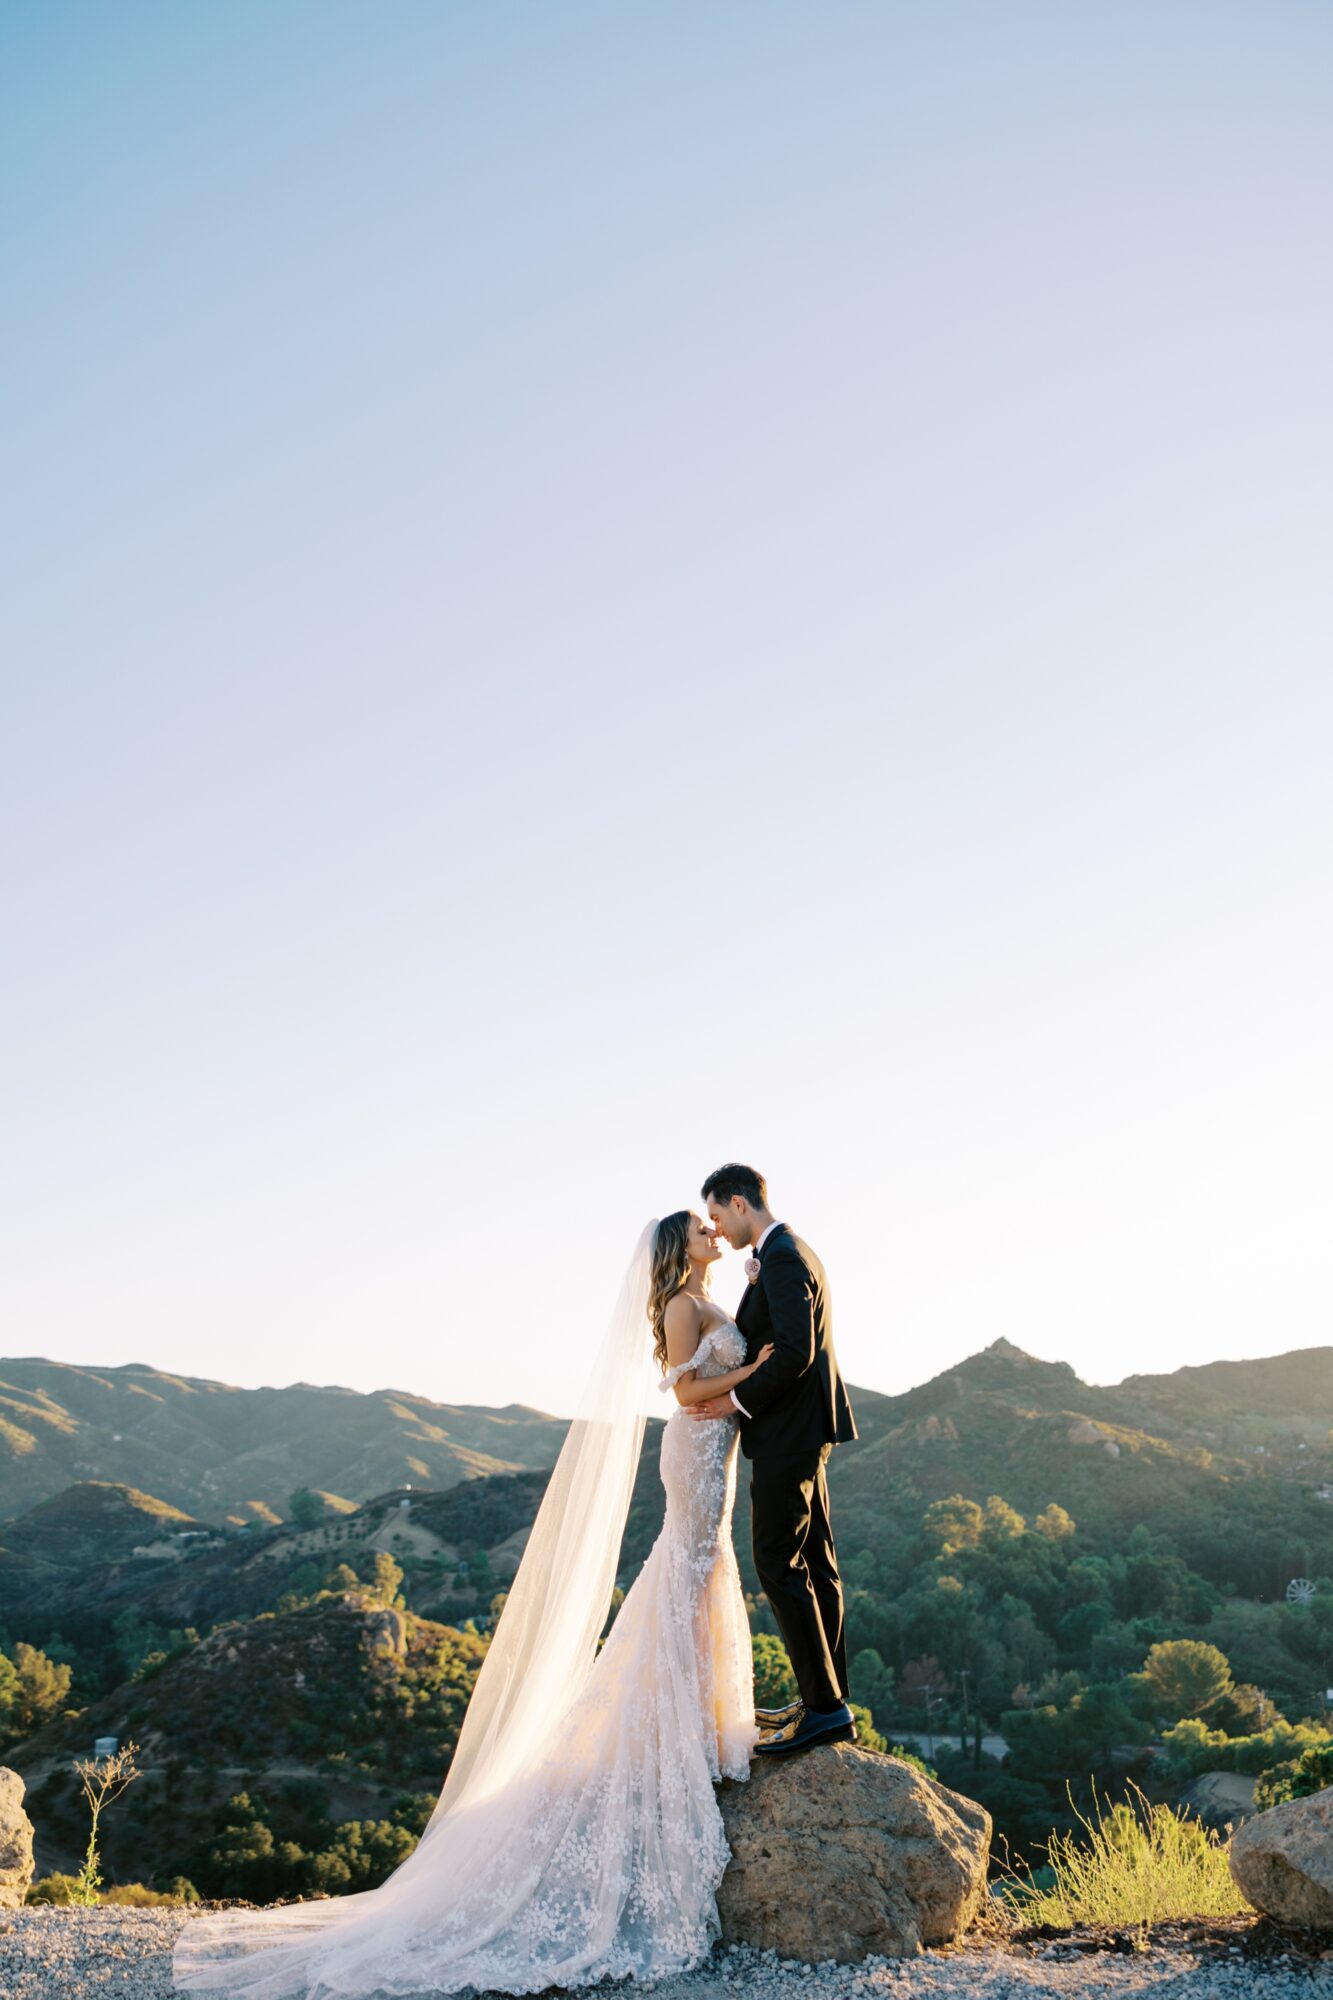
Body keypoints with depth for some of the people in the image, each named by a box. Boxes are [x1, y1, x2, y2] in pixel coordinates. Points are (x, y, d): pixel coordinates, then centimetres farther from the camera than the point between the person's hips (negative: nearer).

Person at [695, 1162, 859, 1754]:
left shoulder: (783, 1259, -16)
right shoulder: (791, 1252, 17)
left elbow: (796, 1351, -25)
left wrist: (737, 1400, -17)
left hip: (789, 1435, -11)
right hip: (807, 1431, 11)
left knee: (779, 1563, -8)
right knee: (813, 1562, 14)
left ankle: (824, 1709, -5)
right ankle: (828, 1699, 21)